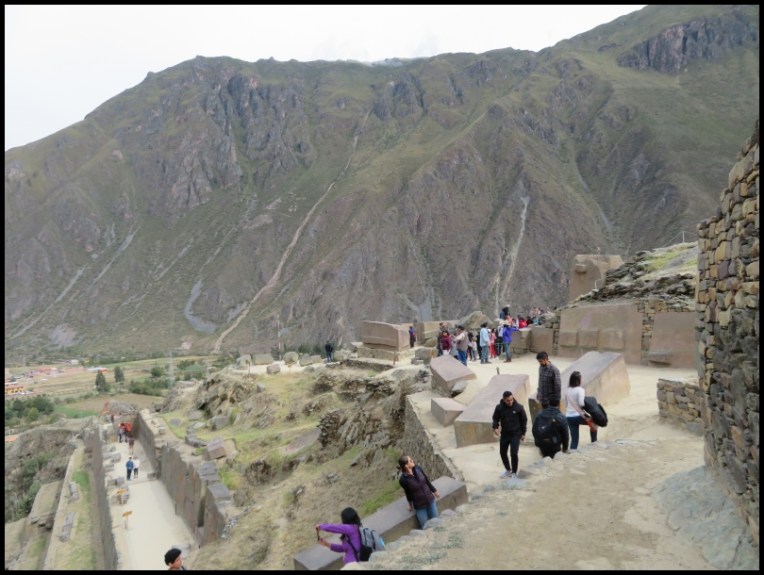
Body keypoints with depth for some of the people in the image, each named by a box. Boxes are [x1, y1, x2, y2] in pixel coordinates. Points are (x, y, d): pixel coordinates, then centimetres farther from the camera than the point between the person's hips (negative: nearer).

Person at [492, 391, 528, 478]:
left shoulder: (519, 407, -14)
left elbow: (524, 420, -2)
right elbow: (495, 418, 3)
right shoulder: (499, 407, -10)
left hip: (516, 434, -3)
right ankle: (508, 470, 36)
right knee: (502, 453, 13)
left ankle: (514, 472, 13)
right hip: (504, 434, 3)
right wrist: (495, 427, -15)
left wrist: (523, 433, 0)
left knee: (513, 453, -8)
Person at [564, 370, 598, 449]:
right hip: (578, 416, -5)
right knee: (593, 423, 25)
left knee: (574, 439, 10)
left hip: (568, 417, 5)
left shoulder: (567, 390, 8)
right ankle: (594, 443, 30)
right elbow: (581, 403, -21)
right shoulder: (580, 390, -11)